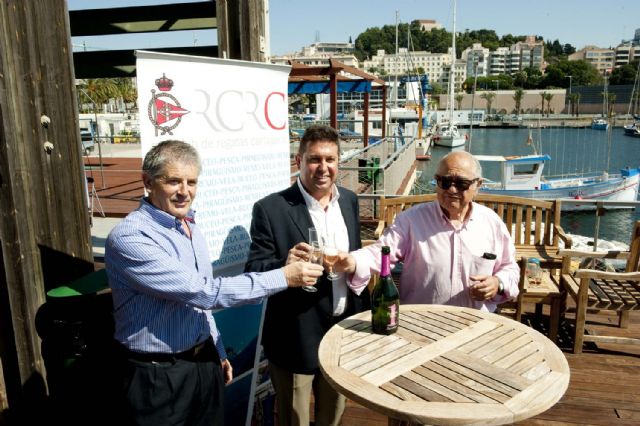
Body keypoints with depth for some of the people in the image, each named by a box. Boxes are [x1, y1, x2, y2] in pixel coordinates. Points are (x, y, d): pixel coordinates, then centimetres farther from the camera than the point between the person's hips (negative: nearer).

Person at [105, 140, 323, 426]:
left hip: (205, 362, 7)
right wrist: (283, 277, -23)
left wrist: (217, 352, 16)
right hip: (158, 375, -6)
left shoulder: (188, 226, 4)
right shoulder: (128, 238, -22)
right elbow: (203, 292, -27)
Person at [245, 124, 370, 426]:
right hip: (296, 339, -5)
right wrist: (285, 266, -37)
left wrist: (364, 313, 11)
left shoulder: (349, 200, 2)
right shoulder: (270, 209, -16)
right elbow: (254, 272, -16)